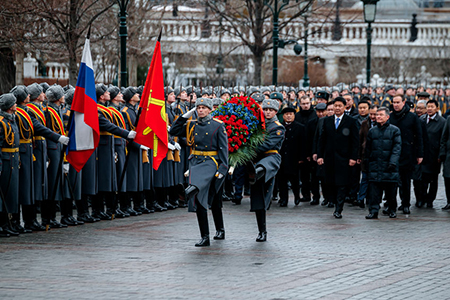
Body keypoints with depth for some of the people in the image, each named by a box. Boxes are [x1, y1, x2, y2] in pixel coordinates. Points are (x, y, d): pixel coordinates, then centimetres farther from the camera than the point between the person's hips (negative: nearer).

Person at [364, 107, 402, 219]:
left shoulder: (394, 130, 1)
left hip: (389, 167, -2)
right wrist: (367, 163, 10)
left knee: (391, 189, 5)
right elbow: (367, 149, 16)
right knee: (374, 189, -5)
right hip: (375, 166, 2)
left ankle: (392, 210, 20)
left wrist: (393, 162, -16)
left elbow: (397, 147, -5)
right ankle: (373, 211, -5)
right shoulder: (372, 131, 12)